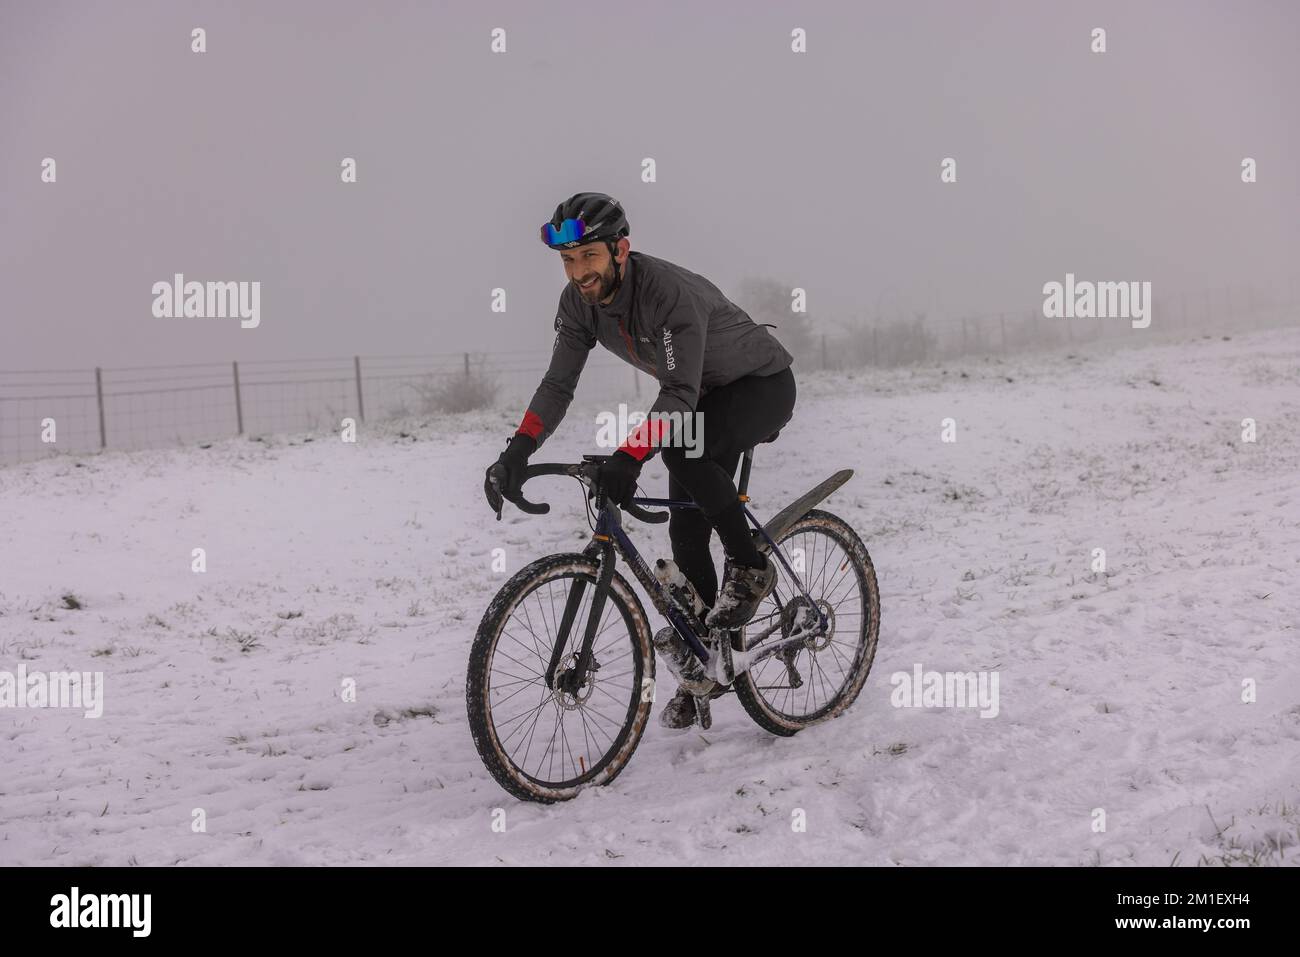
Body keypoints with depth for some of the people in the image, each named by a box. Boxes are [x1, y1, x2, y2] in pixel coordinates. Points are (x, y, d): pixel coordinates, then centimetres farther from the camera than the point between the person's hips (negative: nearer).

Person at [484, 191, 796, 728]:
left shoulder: (670, 293, -35)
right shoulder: (578, 302, -13)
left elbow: (678, 395, -41)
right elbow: (558, 383, -13)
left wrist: (628, 458, -53)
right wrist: (517, 452, -27)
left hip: (763, 385, -8)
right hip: (707, 397, 8)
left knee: (682, 450, -35)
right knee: (687, 533, 2)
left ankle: (751, 569, -16)